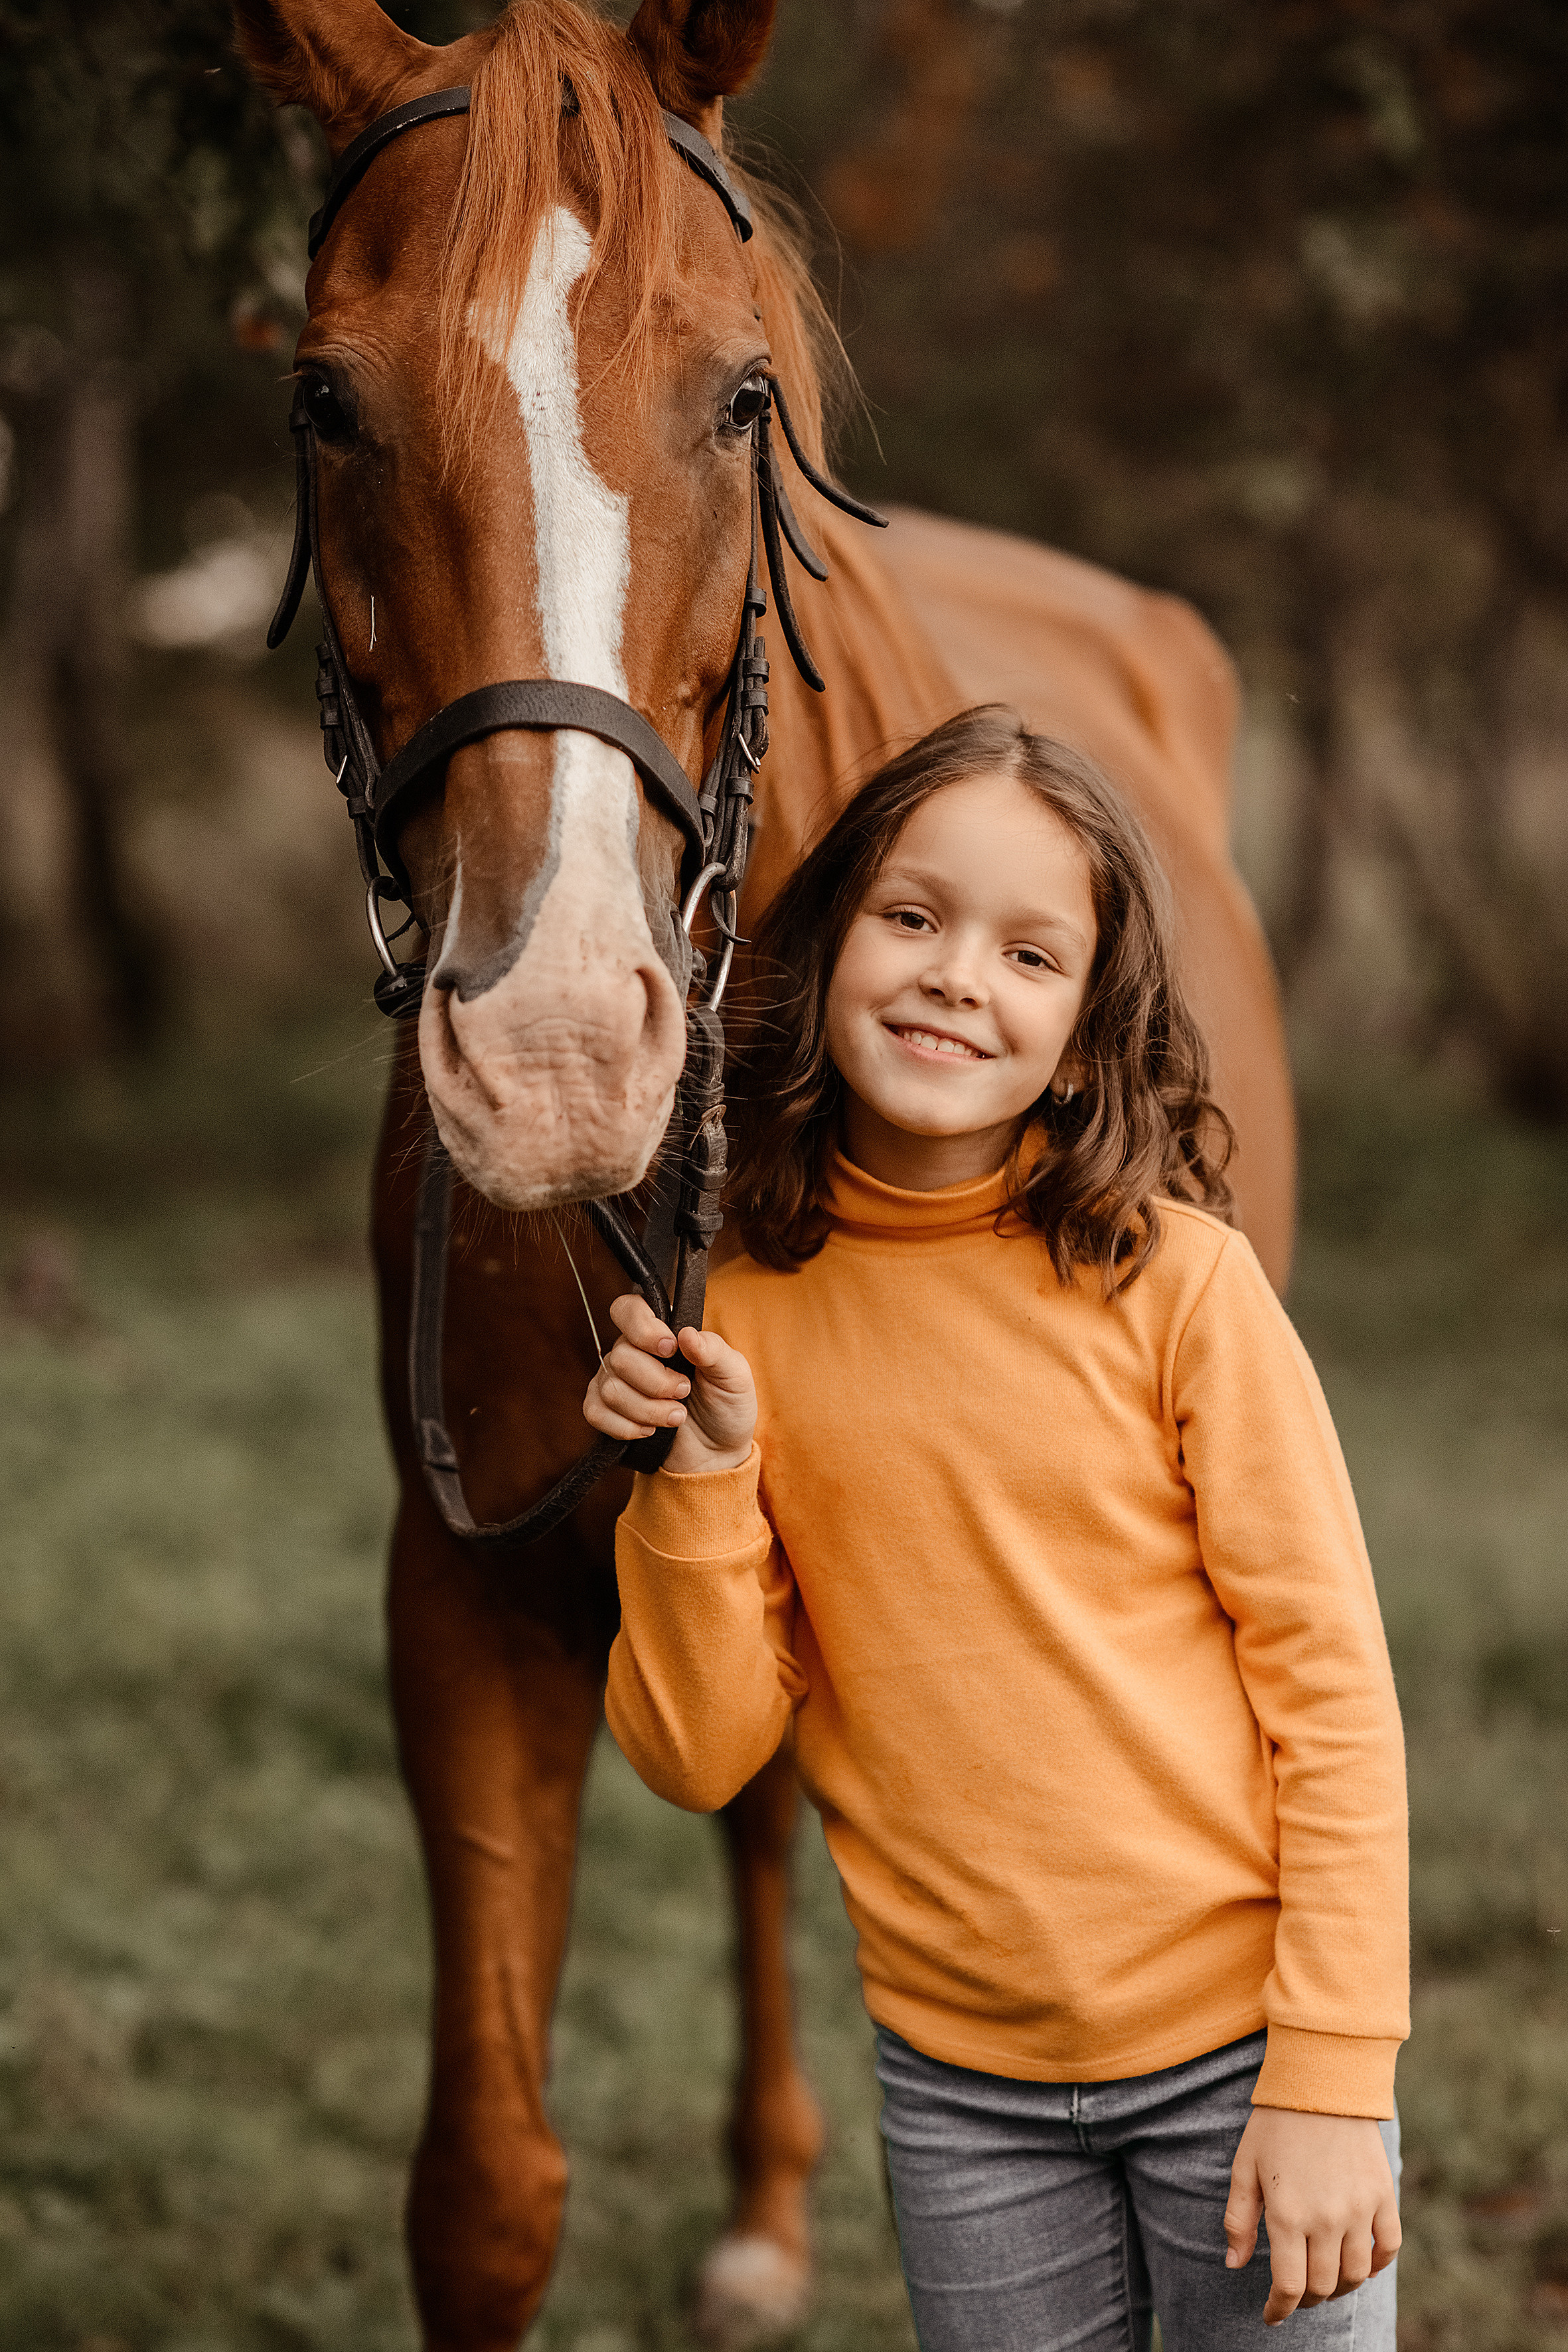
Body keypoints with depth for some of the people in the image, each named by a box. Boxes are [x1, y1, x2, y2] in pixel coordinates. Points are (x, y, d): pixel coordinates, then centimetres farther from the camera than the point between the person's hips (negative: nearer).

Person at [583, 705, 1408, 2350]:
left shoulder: (1175, 1276, -9)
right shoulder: (738, 1318, -1)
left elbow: (1331, 1680, -8)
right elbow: (702, 1757, -1)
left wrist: (1334, 2078, -12)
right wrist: (699, 1479, -15)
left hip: (1239, 2042, -2)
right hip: (958, 2087, 2)